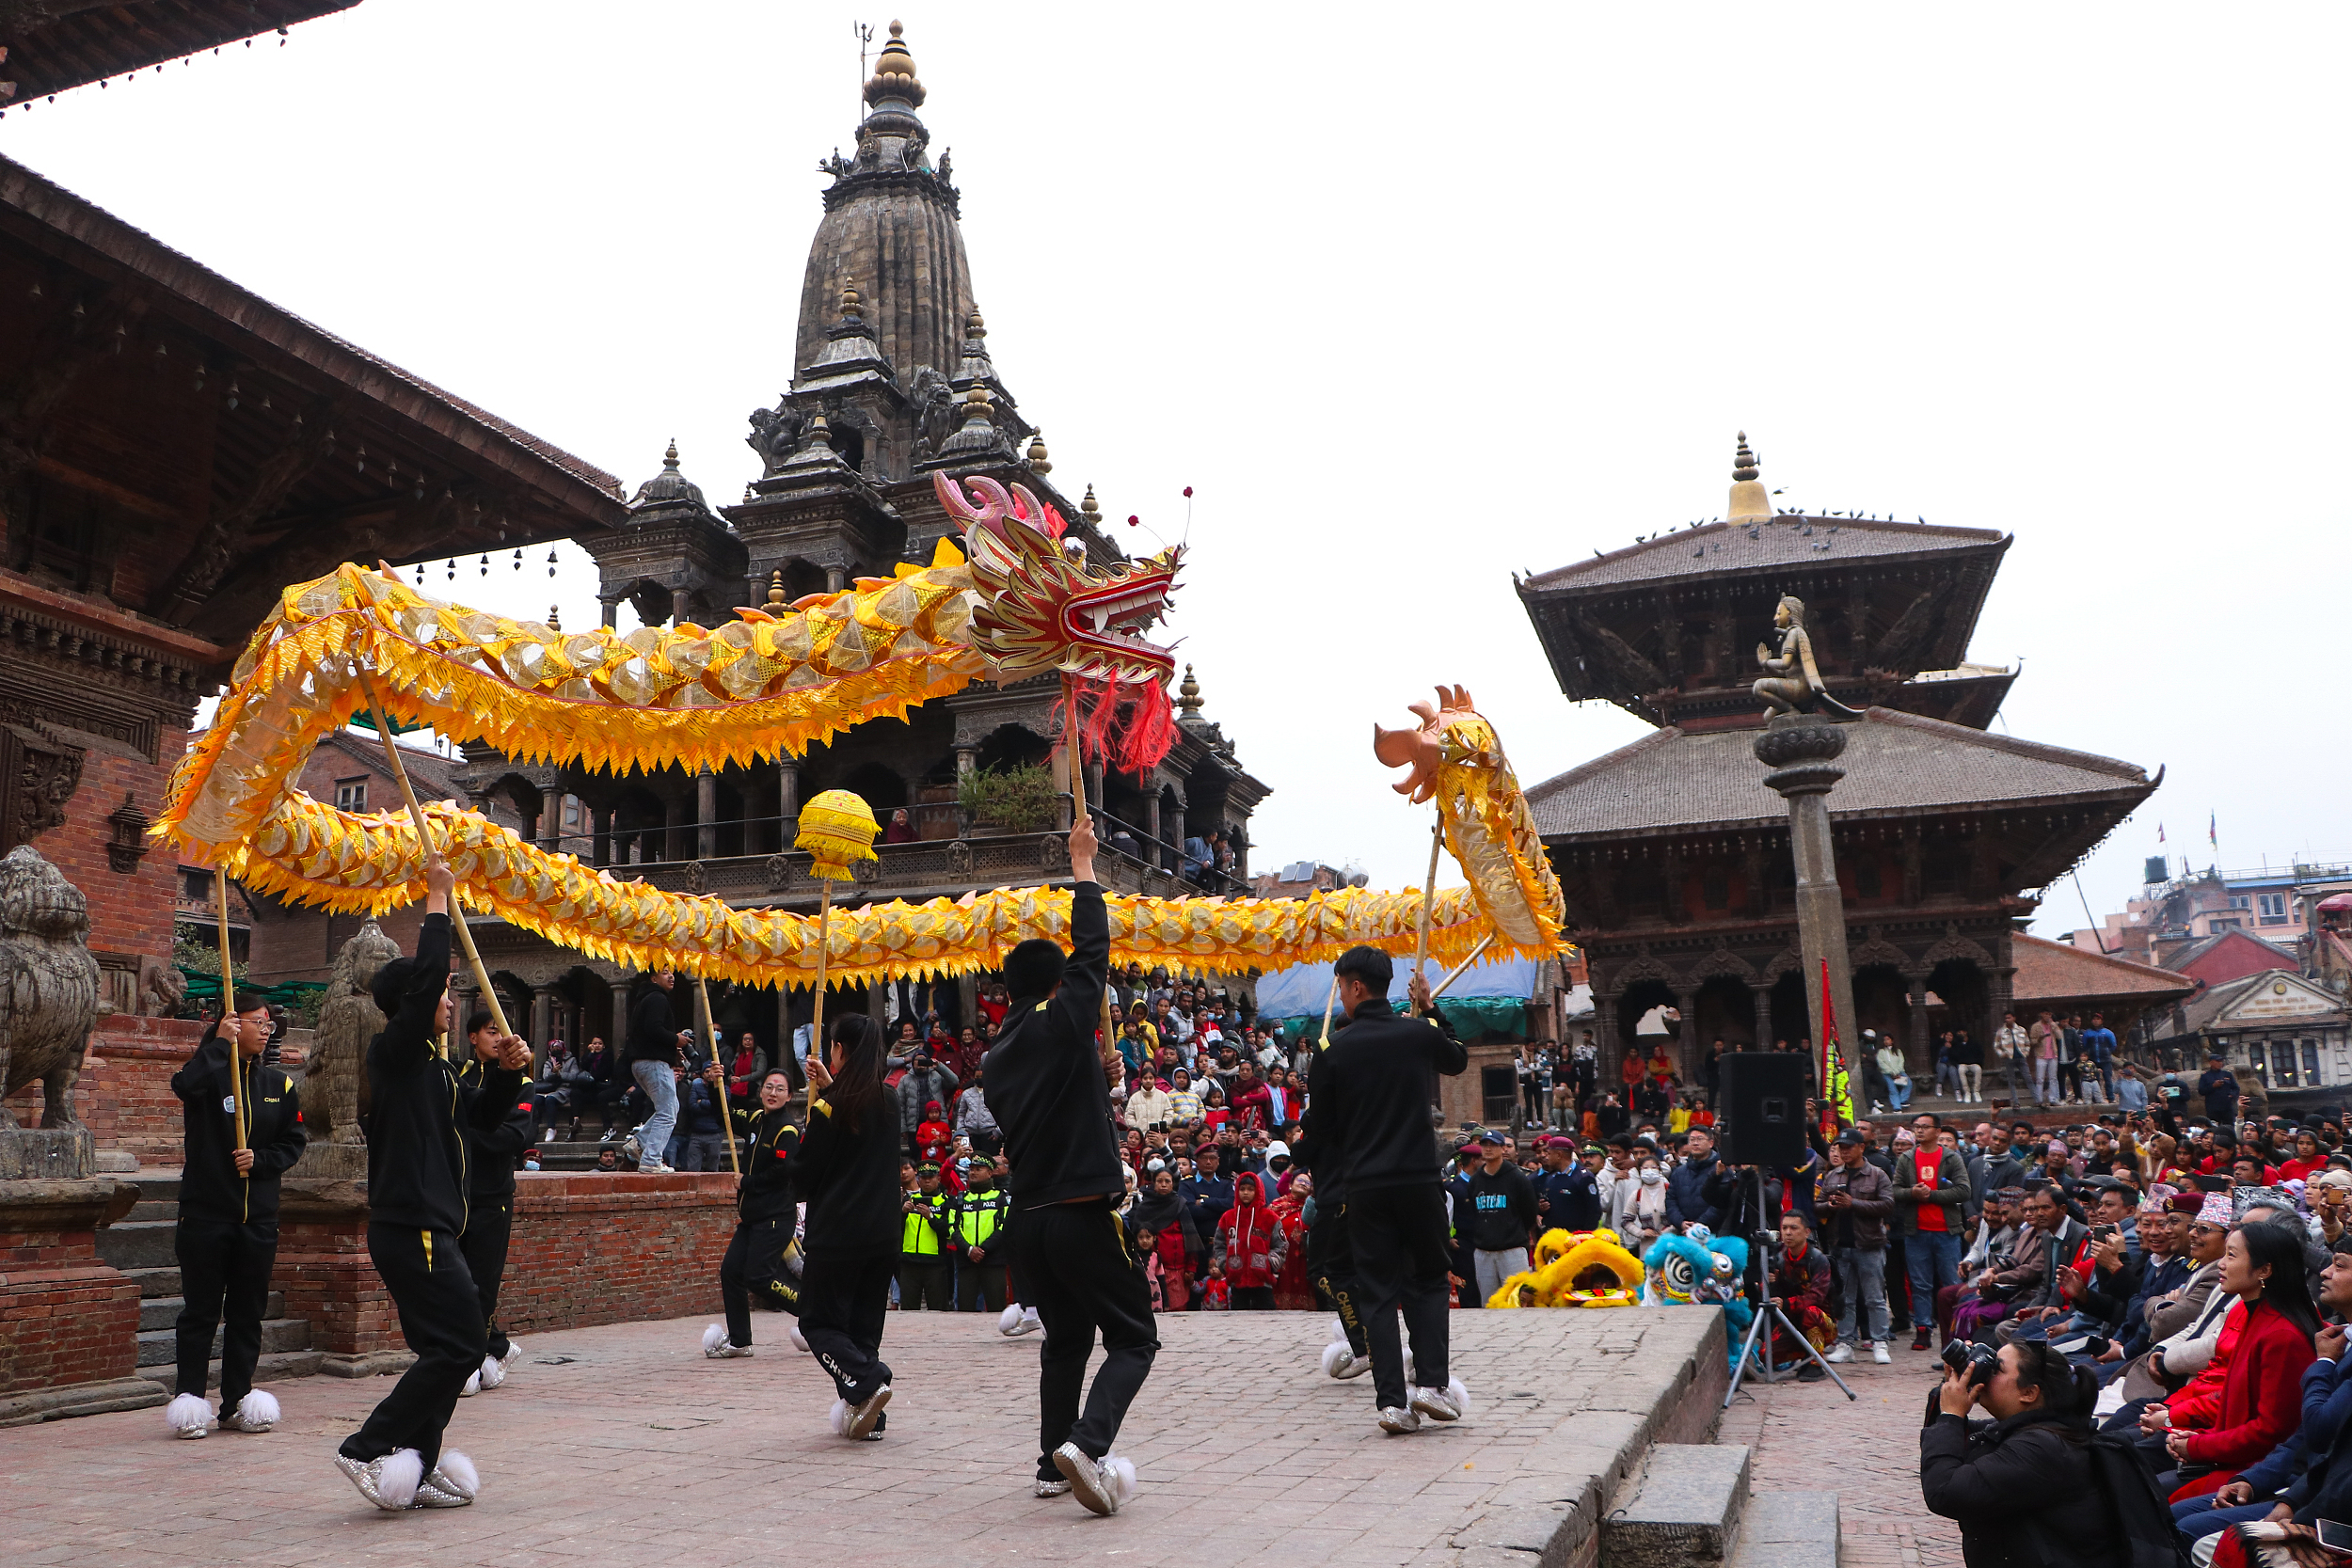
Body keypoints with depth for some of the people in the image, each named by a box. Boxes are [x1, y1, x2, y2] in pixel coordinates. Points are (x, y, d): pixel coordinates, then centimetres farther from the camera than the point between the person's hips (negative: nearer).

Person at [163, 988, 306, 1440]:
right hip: (205, 1212, -4)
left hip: (258, 1216, 4)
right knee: (200, 1310, 2)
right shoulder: (209, 1075, -3)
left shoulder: (278, 1085, 9)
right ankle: (189, 1400, 13)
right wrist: (220, 1043, -22)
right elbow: (184, 1084, -29)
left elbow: (292, 1143, 9)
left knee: (248, 1312, 8)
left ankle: (236, 1402, 16)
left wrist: (259, 1160, -9)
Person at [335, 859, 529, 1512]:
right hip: (411, 1229, -10)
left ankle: (415, 1470, 19)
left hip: (428, 1230, 10)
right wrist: (437, 898, -16)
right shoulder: (395, 1052, -10)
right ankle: (368, 1449, -5)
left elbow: (479, 1116, 25)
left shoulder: (432, 1066, 18)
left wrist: (507, 1072, 7)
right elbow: (425, 976, -23)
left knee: (446, 1349, 12)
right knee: (461, 1345, -11)